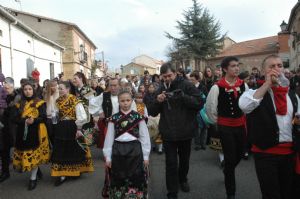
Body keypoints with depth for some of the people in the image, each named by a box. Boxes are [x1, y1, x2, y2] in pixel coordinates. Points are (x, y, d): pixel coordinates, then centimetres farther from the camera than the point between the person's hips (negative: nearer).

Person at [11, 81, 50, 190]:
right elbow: (14, 118, -1)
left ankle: (33, 178, 11)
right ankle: (37, 169, 32)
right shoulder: (19, 104, 9)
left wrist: (34, 120, -25)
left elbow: (44, 117, -6)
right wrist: (25, 121, -19)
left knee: (34, 154, -2)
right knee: (25, 155, 6)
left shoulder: (40, 103, 1)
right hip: (23, 133, 3)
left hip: (36, 132, -3)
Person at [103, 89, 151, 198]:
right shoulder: (114, 118, 2)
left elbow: (144, 137, 1)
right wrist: (108, 156, 3)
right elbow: (109, 138, 4)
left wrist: (145, 155, 0)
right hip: (118, 150, 1)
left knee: (135, 178, 5)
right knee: (119, 178, 11)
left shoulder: (138, 117, -1)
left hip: (134, 150, -1)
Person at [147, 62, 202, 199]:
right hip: (168, 133, 1)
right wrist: (158, 101, -18)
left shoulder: (187, 85, -7)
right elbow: (152, 112, 2)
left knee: (184, 159, 20)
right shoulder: (160, 89, 2)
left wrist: (182, 96, -30)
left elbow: (199, 103, -17)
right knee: (171, 163, 2)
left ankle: (183, 179, 47)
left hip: (185, 131, 0)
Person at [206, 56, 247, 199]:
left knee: (239, 154, 16)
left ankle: (228, 172, 50)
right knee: (230, 158, 1)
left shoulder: (243, 85, -2)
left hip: (240, 125, 5)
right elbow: (209, 107, -5)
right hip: (225, 127, -4)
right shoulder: (217, 87, -15)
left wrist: (244, 119, 12)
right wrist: (218, 121, 5)